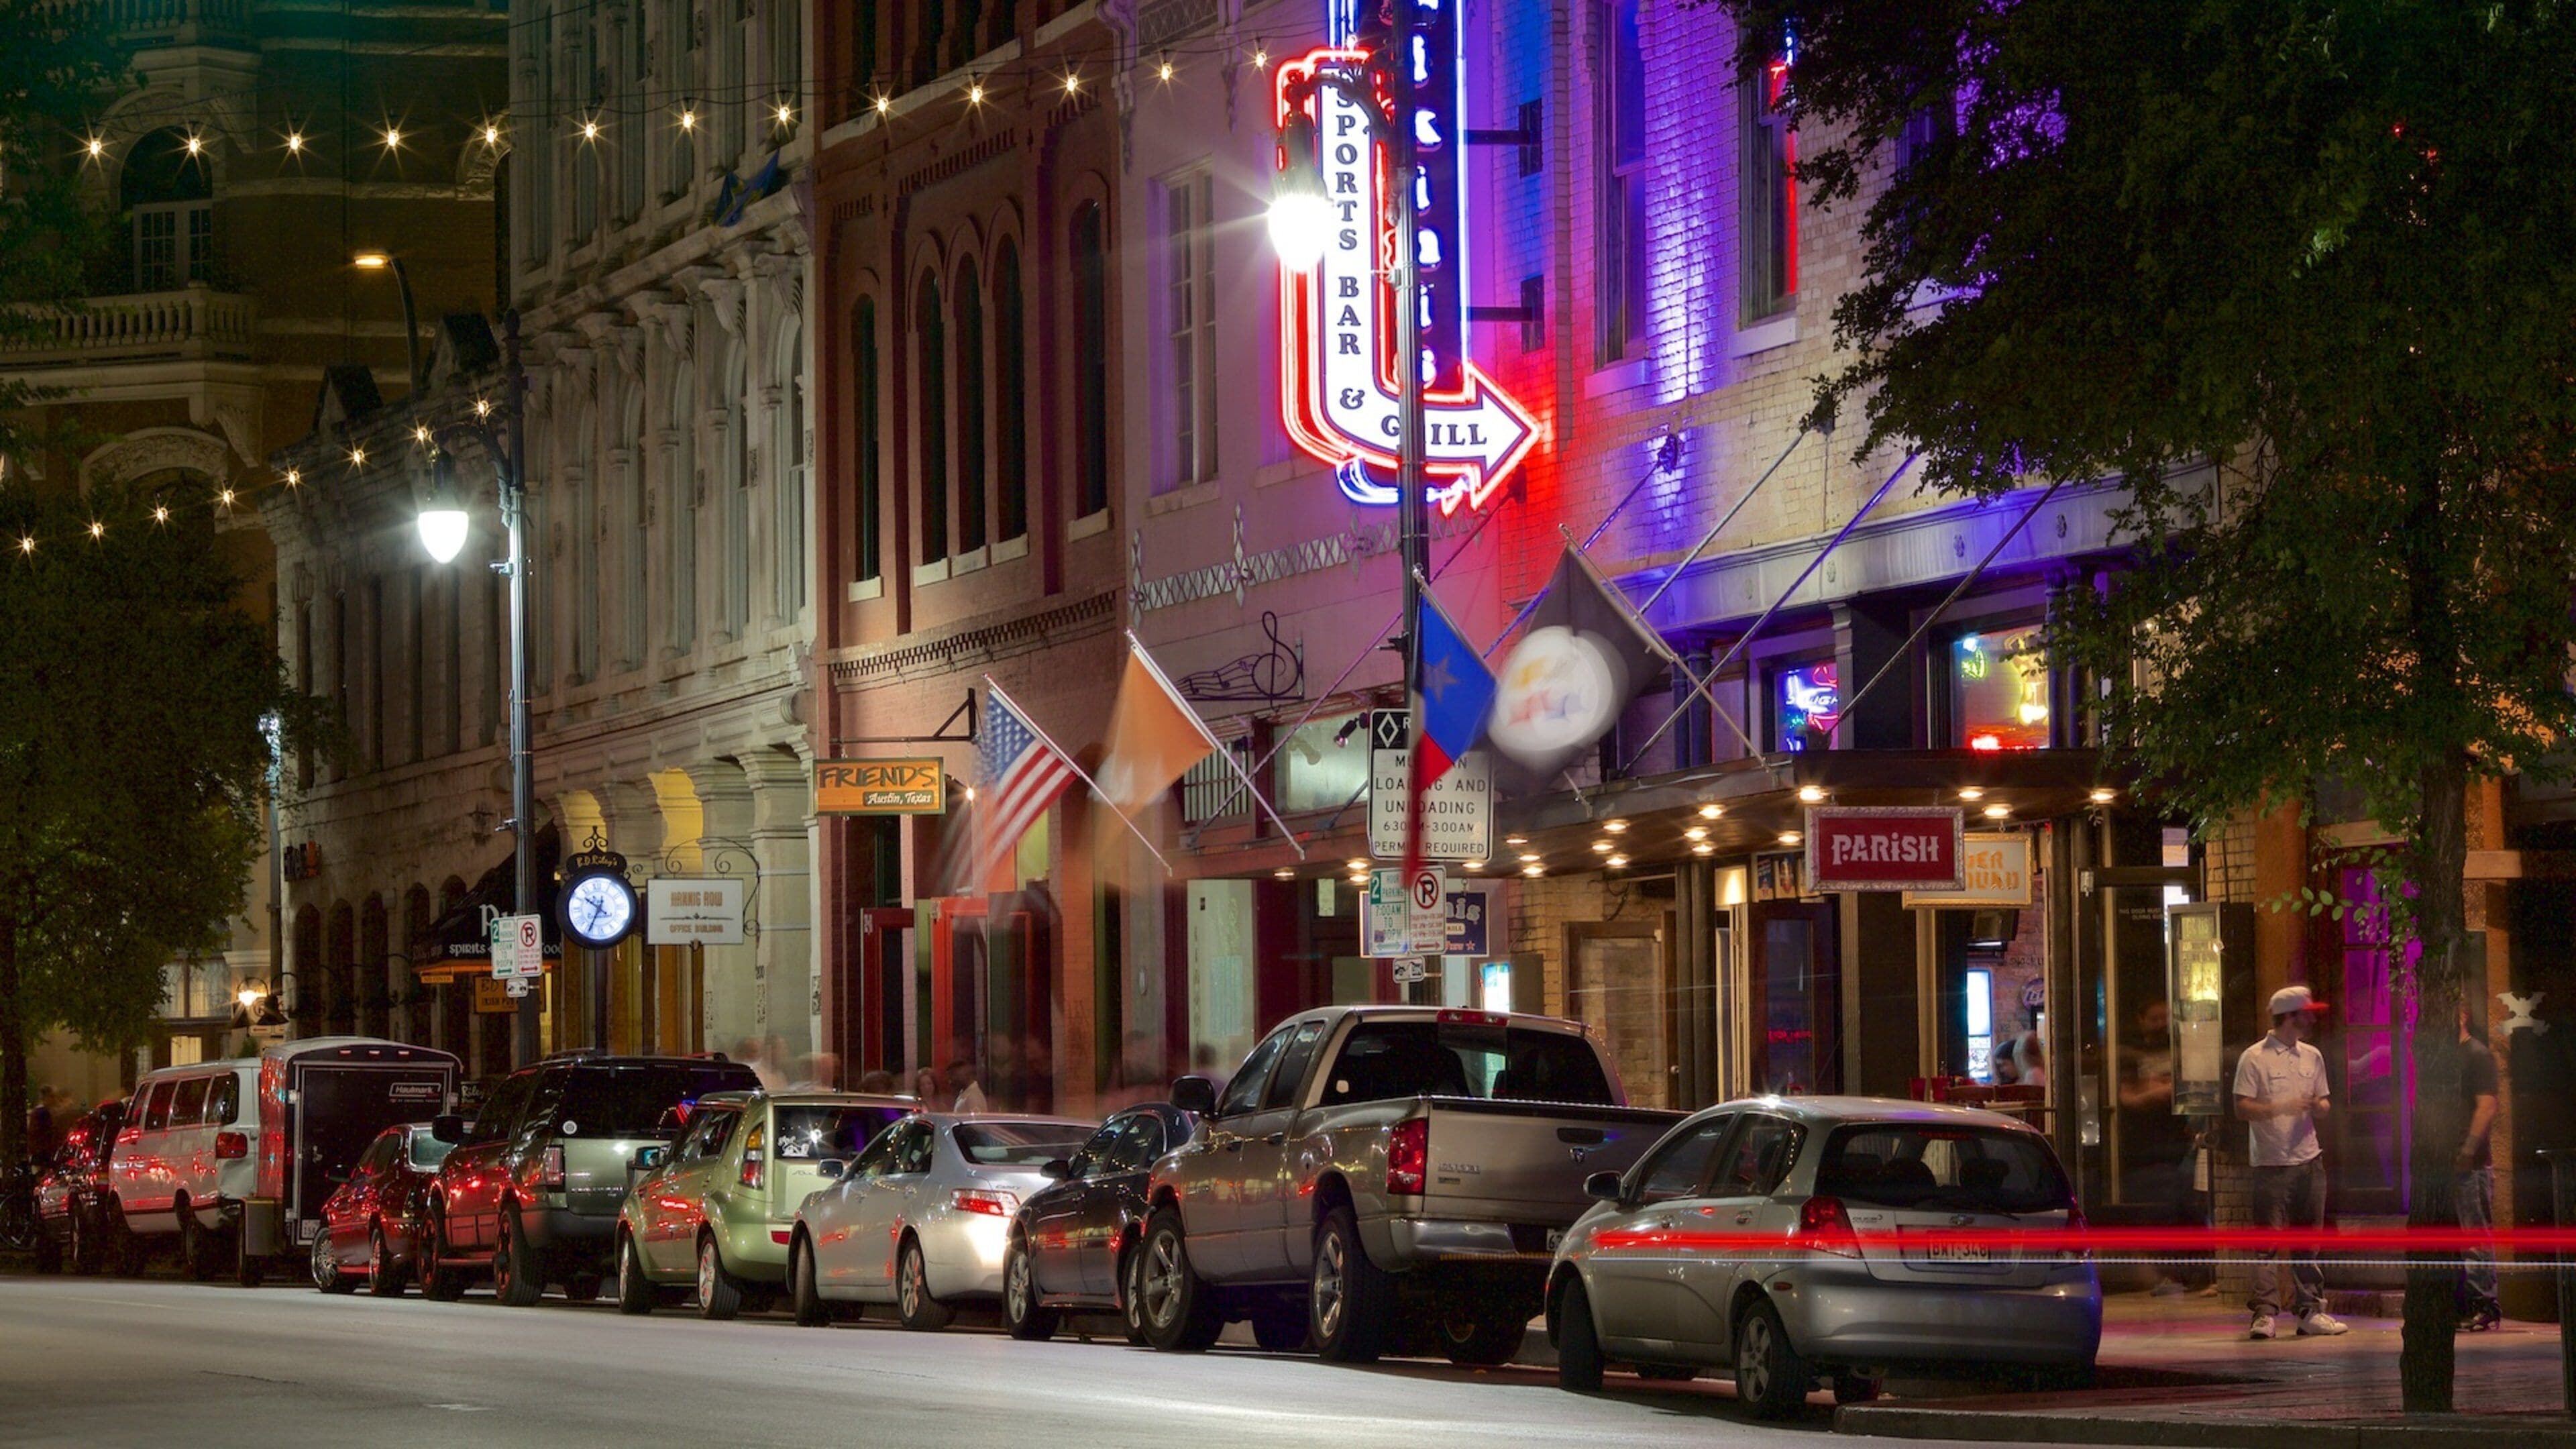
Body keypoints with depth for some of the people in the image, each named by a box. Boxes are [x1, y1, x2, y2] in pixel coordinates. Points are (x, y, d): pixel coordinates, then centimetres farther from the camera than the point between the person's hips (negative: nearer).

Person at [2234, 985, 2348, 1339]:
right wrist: (2283, 1107, -20)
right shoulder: (2255, 1058, -5)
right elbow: (2242, 1109, -9)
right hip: (2271, 1164, -6)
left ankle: (2310, 1310, 12)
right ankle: (2265, 1314, -7)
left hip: (2309, 1160, 6)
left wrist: (2319, 1106, -3)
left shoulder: (2312, 1057, 14)